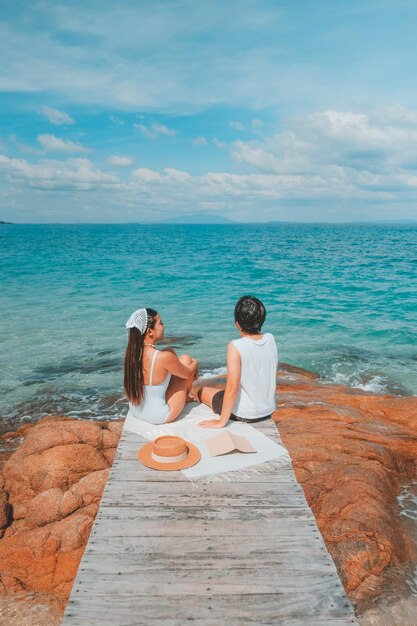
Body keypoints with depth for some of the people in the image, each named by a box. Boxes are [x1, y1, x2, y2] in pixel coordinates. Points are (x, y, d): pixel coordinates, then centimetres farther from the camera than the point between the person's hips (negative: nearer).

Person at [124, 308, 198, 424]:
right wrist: (195, 363, 14)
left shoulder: (131, 352, -10)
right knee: (185, 359, 5)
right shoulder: (164, 358, -29)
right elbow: (188, 374, -8)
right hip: (158, 417, -6)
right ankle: (185, 398, 32)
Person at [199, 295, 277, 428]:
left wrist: (221, 422, -16)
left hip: (244, 414, -6)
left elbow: (232, 388, -24)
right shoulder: (270, 339, -8)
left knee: (203, 391, 20)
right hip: (269, 409, 6)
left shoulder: (236, 347, -25)